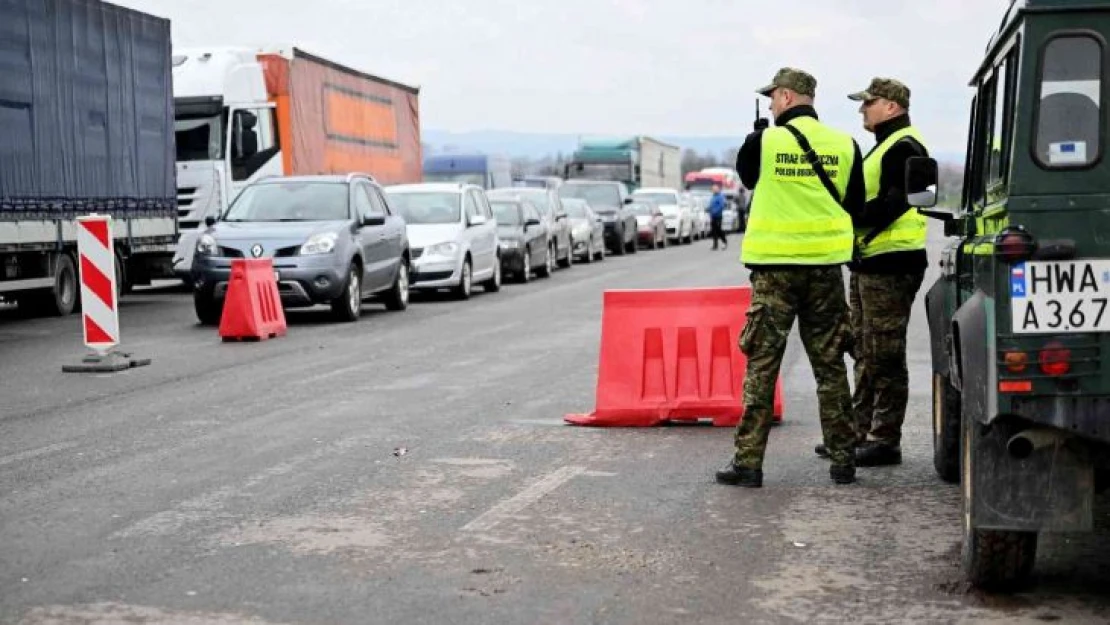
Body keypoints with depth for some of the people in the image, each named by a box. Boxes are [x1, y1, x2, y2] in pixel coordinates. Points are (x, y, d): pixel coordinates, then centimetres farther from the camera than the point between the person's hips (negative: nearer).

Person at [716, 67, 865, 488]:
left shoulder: (762, 142, -8)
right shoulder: (844, 145, 1)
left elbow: (746, 178, 13)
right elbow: (855, 206, 10)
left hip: (774, 267, -3)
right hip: (826, 265, 3)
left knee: (761, 365, 2)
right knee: (830, 366, 10)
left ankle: (748, 462, 1)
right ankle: (843, 460, 14)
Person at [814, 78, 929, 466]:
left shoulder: (903, 148, -12)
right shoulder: (884, 147, 21)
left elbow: (889, 207, -21)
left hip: (890, 264, -11)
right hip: (869, 262, 11)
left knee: (885, 357, -6)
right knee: (866, 354, 14)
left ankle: (885, 441, -1)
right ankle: (861, 432, 22)